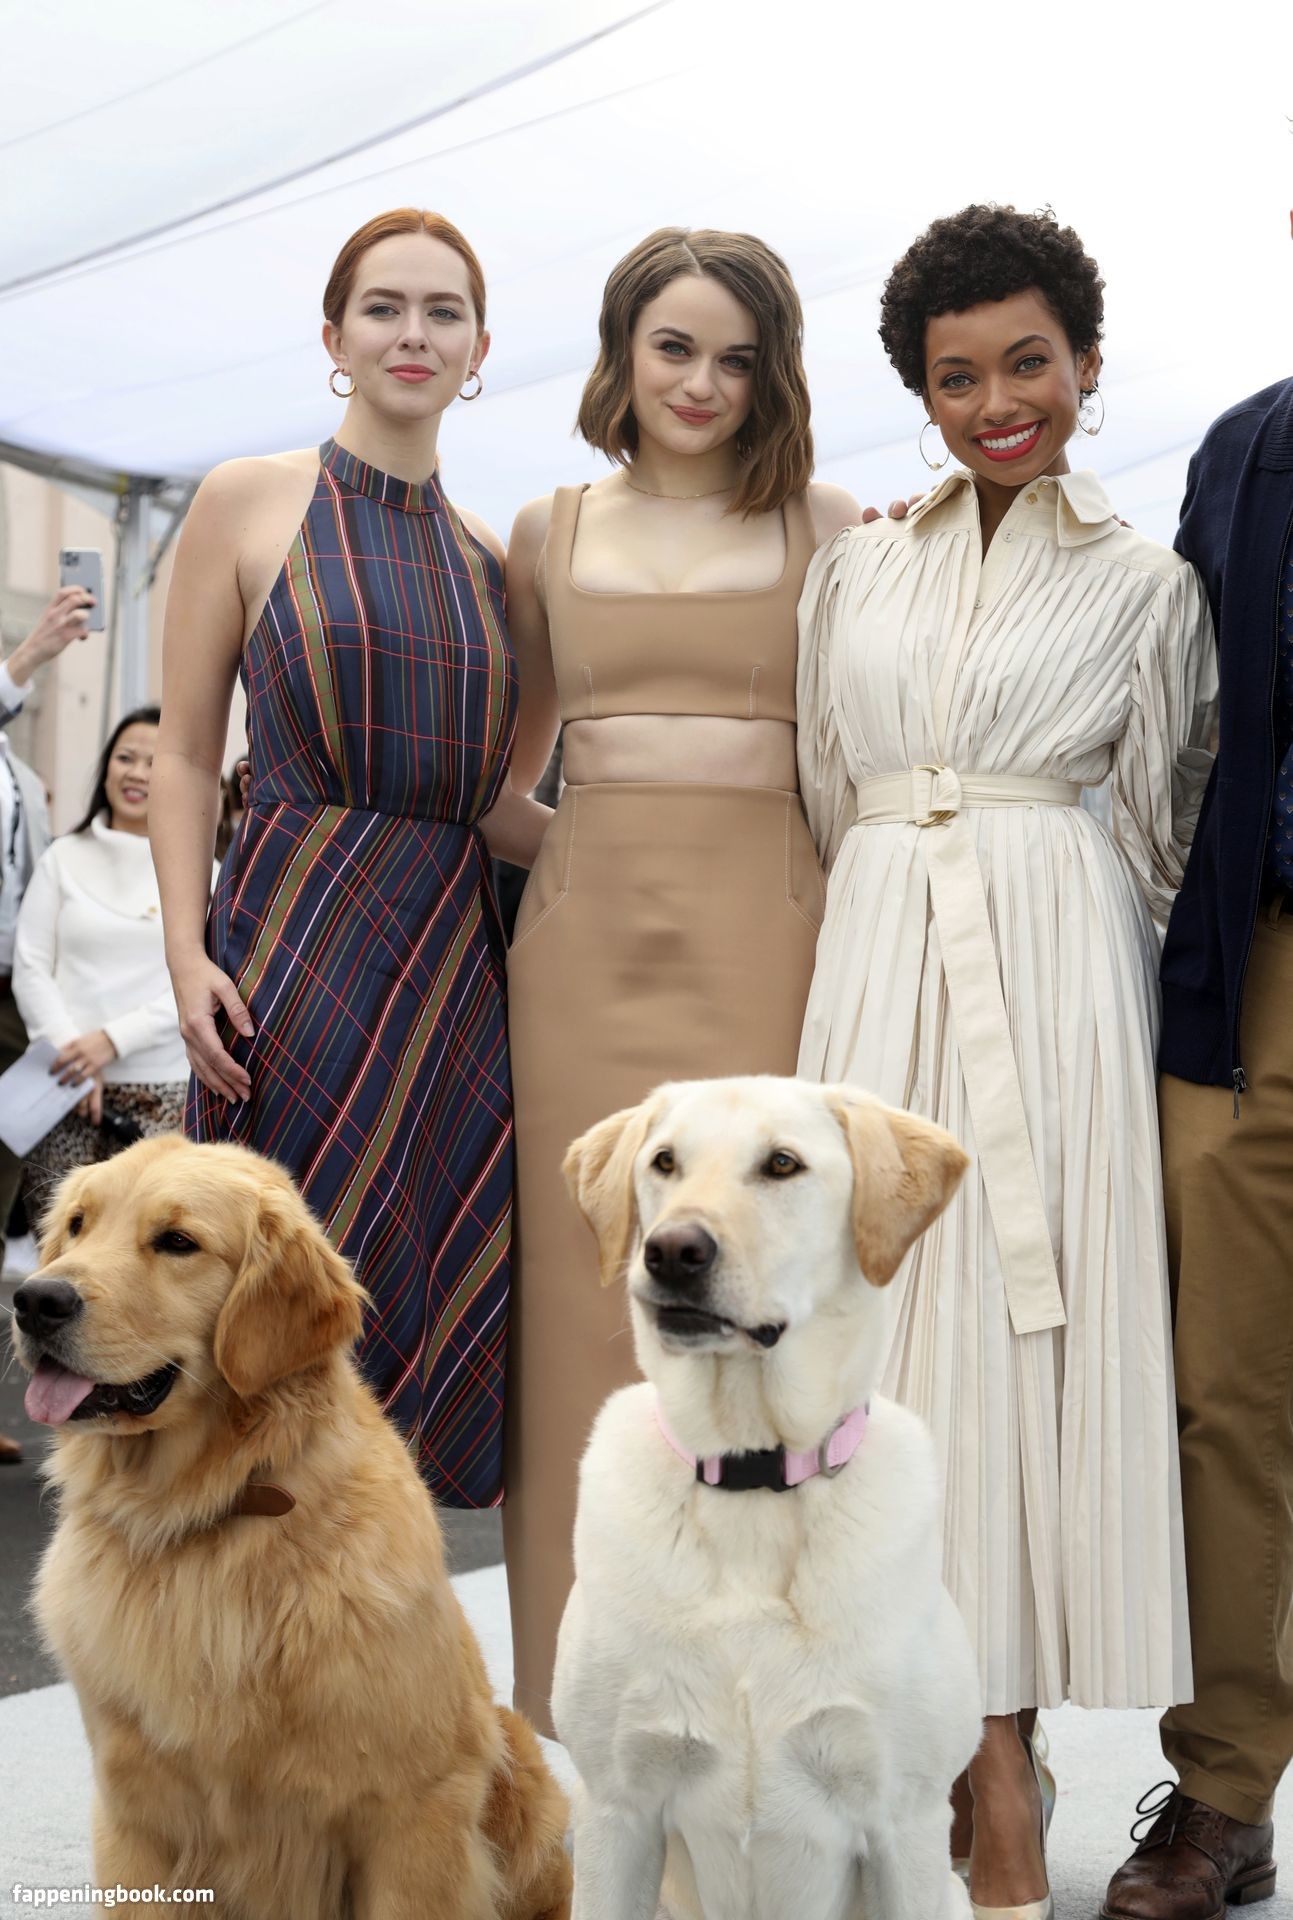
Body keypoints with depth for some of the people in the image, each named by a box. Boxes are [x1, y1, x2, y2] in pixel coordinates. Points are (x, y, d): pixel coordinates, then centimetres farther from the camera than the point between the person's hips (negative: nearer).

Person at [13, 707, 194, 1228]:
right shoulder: (64, 857, 7)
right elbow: (30, 969, 4)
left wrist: (114, 1039, -11)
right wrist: (70, 1049, -9)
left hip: (161, 1091, -1)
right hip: (67, 1086, 1)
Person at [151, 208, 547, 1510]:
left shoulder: (489, 557, 13)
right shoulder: (250, 502, 2)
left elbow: (488, 802, 14)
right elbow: (184, 753, 1)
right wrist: (187, 950, -10)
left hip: (451, 955, 4)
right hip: (297, 946, -4)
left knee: (435, 1303, 4)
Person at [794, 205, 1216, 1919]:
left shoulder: (1146, 586, 8)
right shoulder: (856, 568, 14)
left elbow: (1155, 839, 10)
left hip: (1057, 978, -2)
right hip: (876, 972, 3)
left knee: (1029, 1332, -6)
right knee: (892, 1318, -2)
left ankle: (991, 1750, 0)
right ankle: (986, 1779, 7)